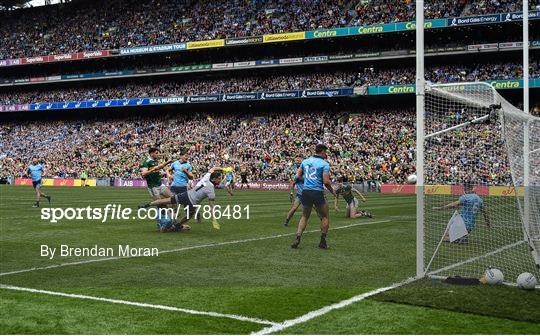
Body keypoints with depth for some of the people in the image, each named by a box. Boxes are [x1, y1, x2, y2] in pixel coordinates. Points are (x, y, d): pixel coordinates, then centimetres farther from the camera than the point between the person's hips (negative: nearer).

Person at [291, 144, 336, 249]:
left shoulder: (305, 161, 9)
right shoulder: (324, 164, -8)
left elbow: (299, 176, 15)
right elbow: (326, 181, -15)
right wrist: (332, 191, 2)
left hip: (305, 192, 5)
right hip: (317, 193, -5)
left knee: (304, 217, 18)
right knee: (325, 217, 13)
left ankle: (297, 239, 5)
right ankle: (323, 242, 14)